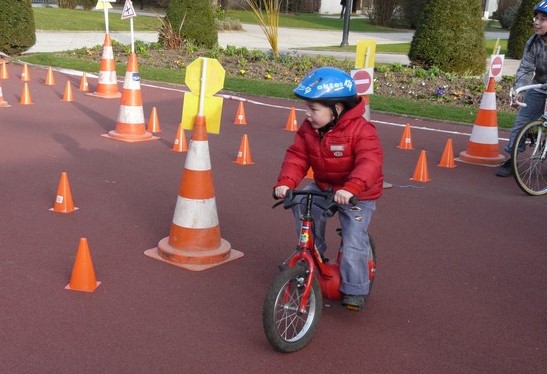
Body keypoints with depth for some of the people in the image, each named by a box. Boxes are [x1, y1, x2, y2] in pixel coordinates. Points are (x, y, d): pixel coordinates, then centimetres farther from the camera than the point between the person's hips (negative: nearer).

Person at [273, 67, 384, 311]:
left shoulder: (361, 130, -26)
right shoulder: (308, 129, -7)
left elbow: (370, 162, -38)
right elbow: (297, 156, -10)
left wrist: (351, 188, -55)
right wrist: (286, 182, -28)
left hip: (358, 196, -6)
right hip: (323, 187, 6)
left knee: (354, 241, -9)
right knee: (301, 204, -15)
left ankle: (355, 290, 8)